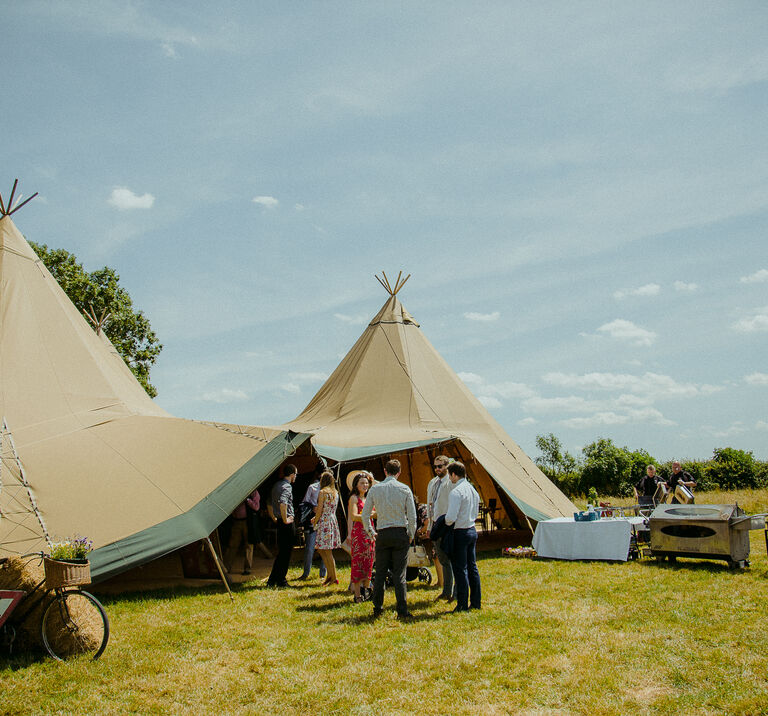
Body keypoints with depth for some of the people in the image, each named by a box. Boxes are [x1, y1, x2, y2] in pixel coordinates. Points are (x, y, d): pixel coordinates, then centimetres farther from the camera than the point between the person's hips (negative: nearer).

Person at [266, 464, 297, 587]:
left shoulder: (276, 485, 16)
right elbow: (282, 503, -30)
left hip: (279, 523, 9)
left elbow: (269, 504, 24)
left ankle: (272, 580, 16)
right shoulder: (287, 486, -14)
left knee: (281, 552, 15)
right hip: (287, 524, -9)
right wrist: (285, 520, -21)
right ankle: (281, 581, 3)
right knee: (286, 553, -2)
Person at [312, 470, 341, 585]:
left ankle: (333, 578, 0)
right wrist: (316, 518, 18)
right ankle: (330, 575, 14)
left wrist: (315, 523, 1)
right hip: (333, 521, 8)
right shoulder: (335, 493, 12)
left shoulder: (322, 492, -10)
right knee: (321, 549, 15)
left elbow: (320, 510, -12)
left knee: (327, 552, -2)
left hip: (325, 522, -8)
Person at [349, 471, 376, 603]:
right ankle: (358, 595, -2)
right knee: (358, 563, -5)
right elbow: (353, 516, -14)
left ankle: (366, 591, 14)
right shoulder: (354, 498, -3)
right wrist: (370, 515, -16)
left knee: (369, 563, 7)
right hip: (358, 532, -7)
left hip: (369, 532, 7)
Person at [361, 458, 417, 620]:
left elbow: (365, 514, 5)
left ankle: (377, 609, 14)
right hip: (400, 533, -1)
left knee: (380, 572, 9)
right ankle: (402, 611, -2)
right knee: (399, 573, 0)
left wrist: (371, 532, 16)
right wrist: (411, 535, 11)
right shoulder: (405, 489, -1)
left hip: (382, 534, 1)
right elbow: (412, 516, -2)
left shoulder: (375, 489, 2)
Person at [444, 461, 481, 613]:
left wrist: (446, 523, -2)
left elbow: (451, 517, -22)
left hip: (460, 533, -8)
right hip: (472, 530, 9)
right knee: (472, 567, 14)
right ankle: (475, 602, 20)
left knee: (460, 569, -1)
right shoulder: (473, 490, 10)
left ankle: (462, 605, 3)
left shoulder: (456, 492, -18)